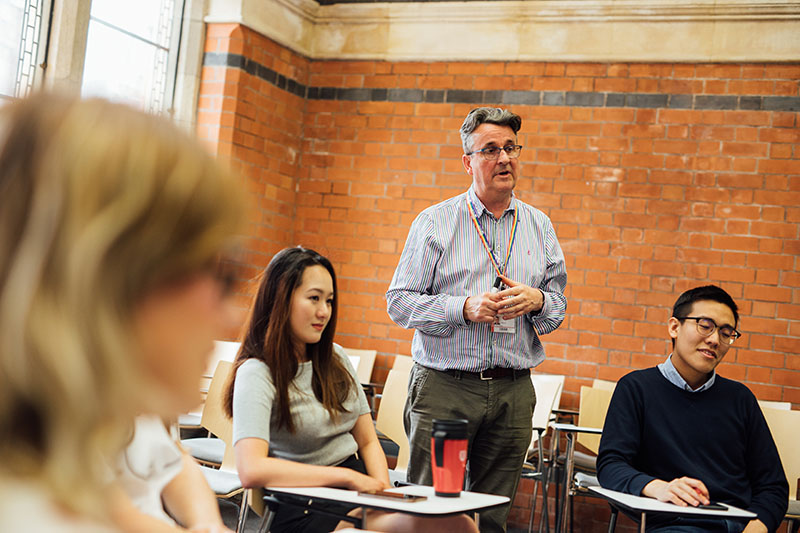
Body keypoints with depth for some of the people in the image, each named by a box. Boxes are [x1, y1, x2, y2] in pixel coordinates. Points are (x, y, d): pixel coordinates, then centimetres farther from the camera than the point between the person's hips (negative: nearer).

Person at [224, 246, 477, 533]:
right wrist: (348, 477, -20)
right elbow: (251, 471, -24)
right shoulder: (257, 373, -9)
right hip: (305, 507, -7)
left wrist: (384, 491, -4)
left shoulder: (335, 358, 14)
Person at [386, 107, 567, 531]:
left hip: (513, 392, 3)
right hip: (443, 388, -3)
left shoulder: (539, 227, 11)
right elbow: (399, 302, -4)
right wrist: (466, 308, -16)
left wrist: (537, 301, -9)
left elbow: (559, 307, 14)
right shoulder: (434, 222, 0)